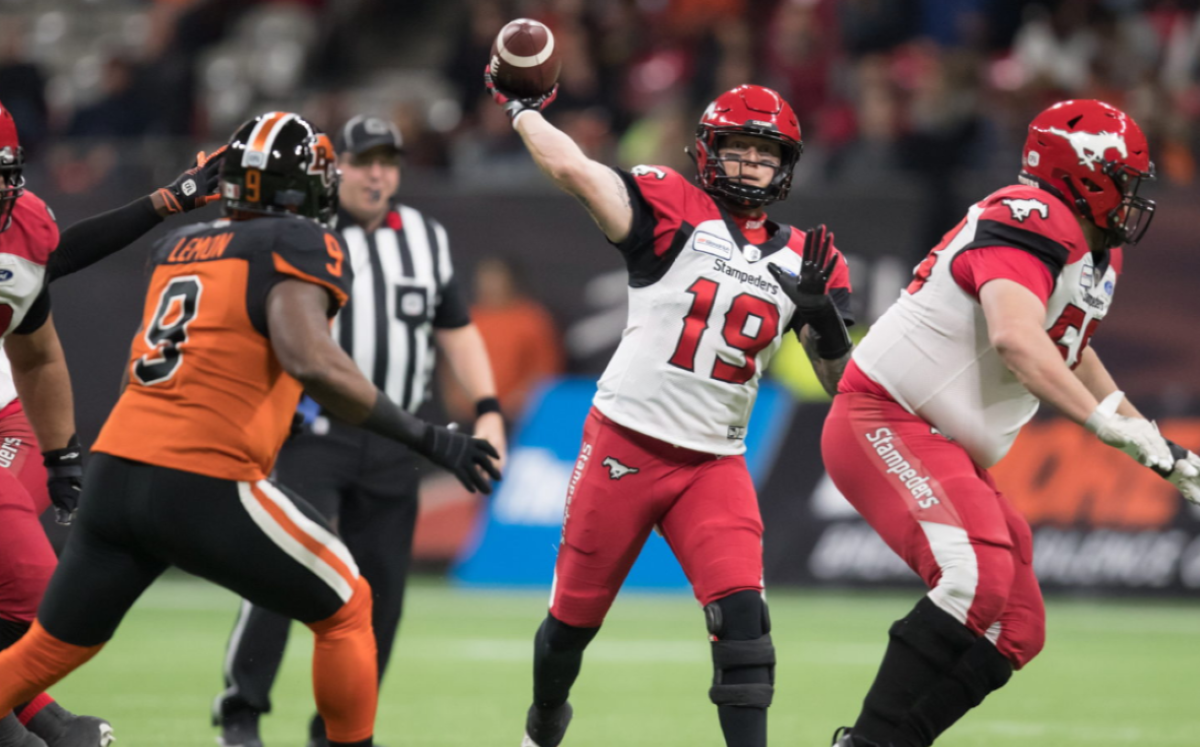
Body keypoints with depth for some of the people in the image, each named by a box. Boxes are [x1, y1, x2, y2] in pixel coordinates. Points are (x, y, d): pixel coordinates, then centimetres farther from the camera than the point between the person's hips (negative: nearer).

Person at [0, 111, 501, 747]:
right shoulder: (299, 245, -3)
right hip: (202, 489, -6)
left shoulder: (177, 246, 17)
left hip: (113, 477, 7)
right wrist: (425, 438, -17)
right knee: (345, 610, 12)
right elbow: (311, 362, -20)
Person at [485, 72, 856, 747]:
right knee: (576, 615, 9)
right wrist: (522, 109, -5)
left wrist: (821, 311, -13)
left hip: (716, 463, 2)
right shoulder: (676, 210, -4)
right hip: (625, 444, -2)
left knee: (741, 615, -16)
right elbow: (573, 170, -18)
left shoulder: (804, 260, 7)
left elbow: (843, 383, 3)